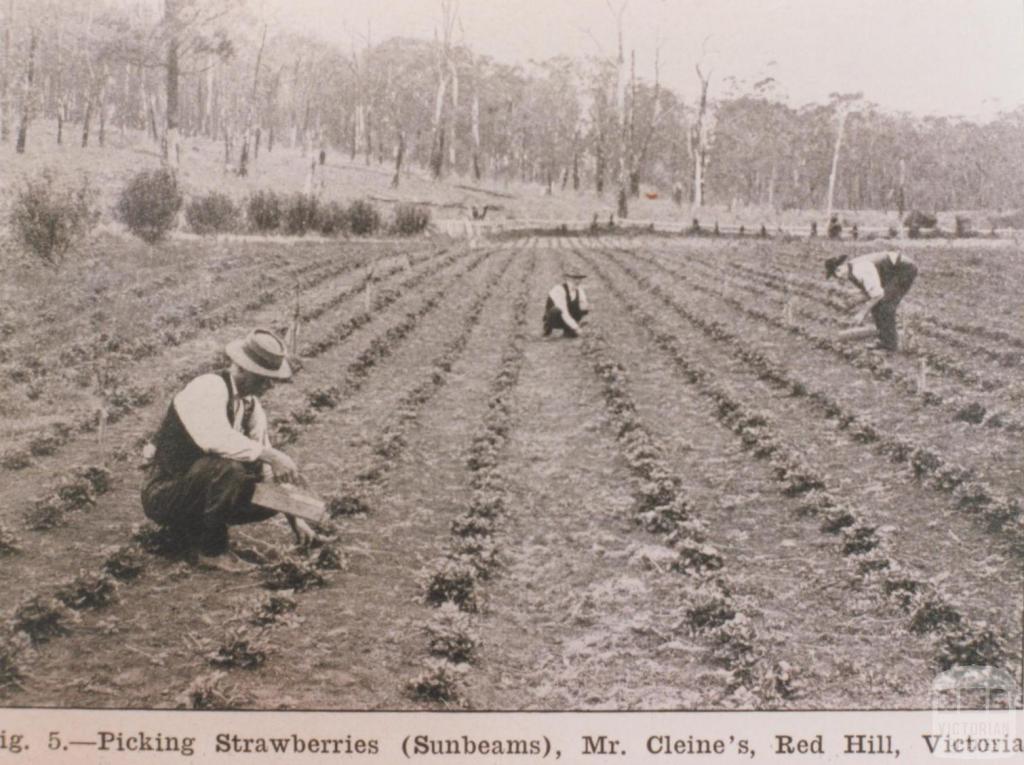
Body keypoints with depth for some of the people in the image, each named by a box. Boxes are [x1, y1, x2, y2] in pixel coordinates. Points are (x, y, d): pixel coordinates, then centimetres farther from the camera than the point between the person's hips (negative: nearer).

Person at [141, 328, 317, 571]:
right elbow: (215, 439, -41)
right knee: (227, 468, -33)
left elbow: (270, 468, 8)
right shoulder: (208, 388, -21)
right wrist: (270, 455, -42)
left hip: (201, 486, 8)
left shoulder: (251, 405, 4)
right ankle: (210, 550, -15)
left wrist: (295, 518, 4)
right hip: (163, 494, -8)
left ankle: (192, 528, 9)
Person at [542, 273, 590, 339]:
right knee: (559, 310, -38)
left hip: (568, 318, 6)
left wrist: (584, 306, -32)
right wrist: (576, 327, -37)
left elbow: (585, 305, -6)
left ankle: (567, 330, -4)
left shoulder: (578, 288, -6)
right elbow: (564, 313, -35)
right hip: (553, 318, -6)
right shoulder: (559, 290, -29)